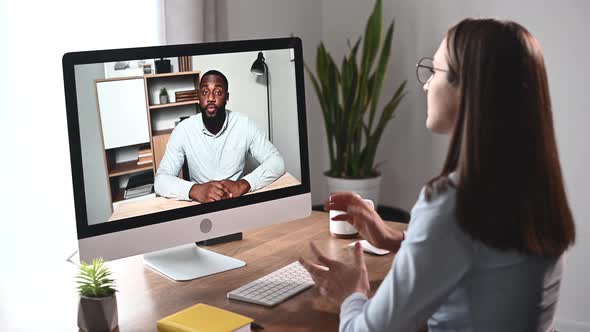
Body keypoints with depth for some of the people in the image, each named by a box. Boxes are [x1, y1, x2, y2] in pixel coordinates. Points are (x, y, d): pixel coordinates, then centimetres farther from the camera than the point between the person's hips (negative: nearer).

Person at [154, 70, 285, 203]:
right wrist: (195, 190, -33)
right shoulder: (183, 130, -8)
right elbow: (161, 180, -13)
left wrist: (243, 184, -27)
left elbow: (277, 161, -9)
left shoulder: (244, 125, -6)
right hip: (200, 204, 0)